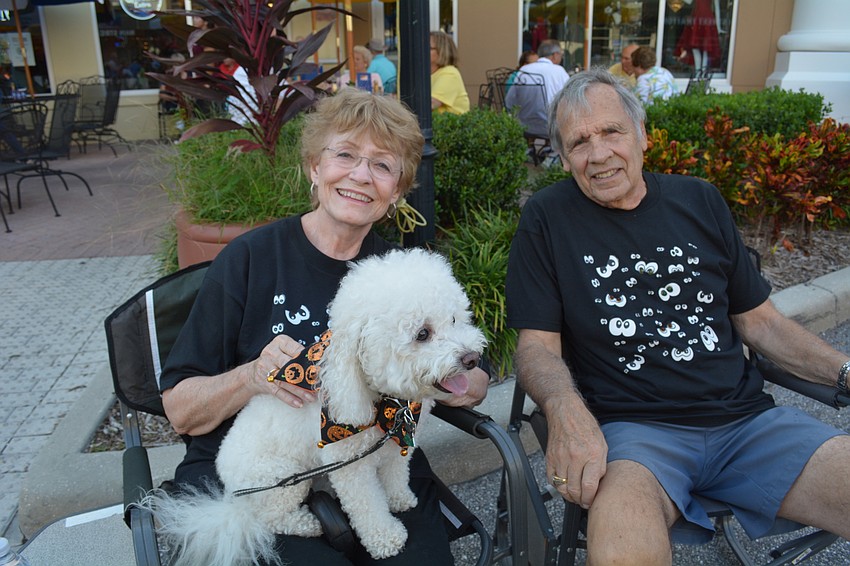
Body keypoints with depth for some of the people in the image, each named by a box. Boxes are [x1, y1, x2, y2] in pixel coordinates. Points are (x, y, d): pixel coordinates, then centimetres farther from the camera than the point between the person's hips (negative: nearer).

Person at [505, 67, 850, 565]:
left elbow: (760, 320, 17)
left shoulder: (699, 201, 13)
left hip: (744, 417, 5)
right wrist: (566, 409, -24)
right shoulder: (547, 219, 1)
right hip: (631, 428, -5)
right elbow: (537, 344, -2)